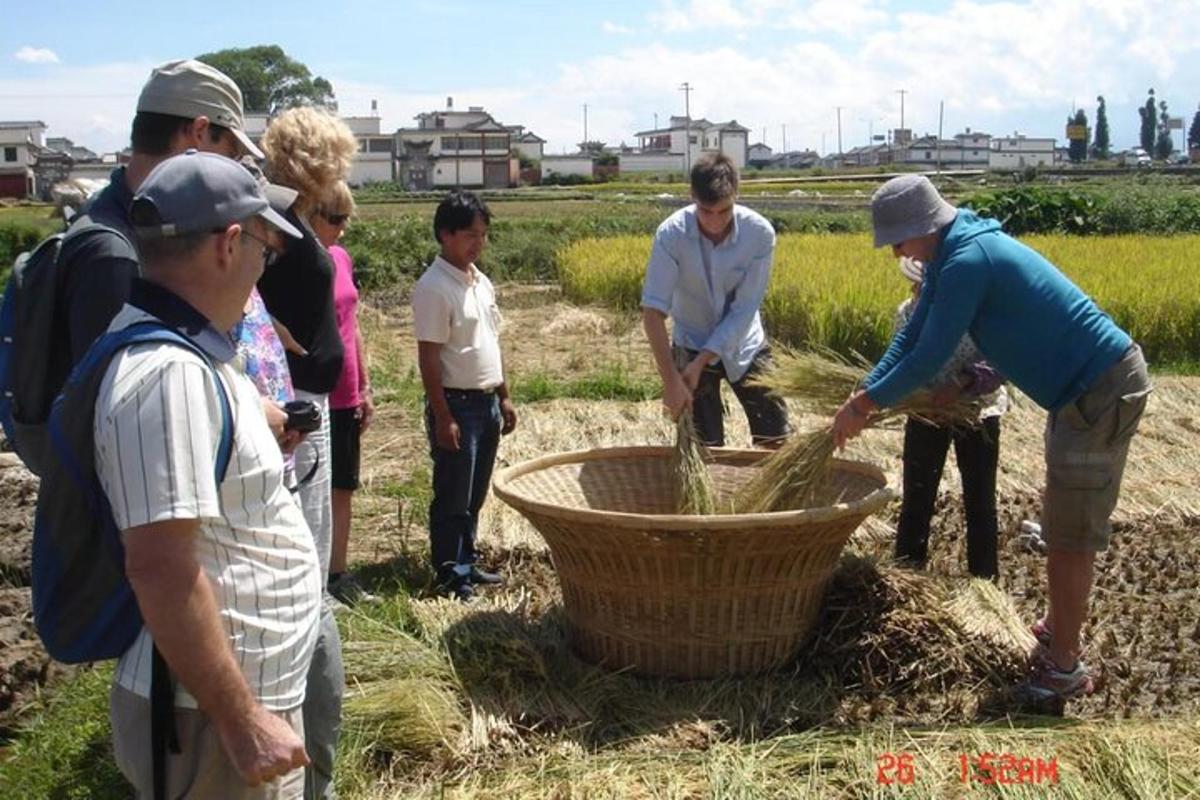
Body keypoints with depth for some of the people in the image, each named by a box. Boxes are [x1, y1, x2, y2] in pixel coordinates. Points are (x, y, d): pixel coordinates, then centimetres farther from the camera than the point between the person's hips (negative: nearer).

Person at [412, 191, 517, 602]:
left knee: (475, 494, 17)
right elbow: (428, 357, -17)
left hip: (487, 401, 8)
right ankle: (451, 576, 12)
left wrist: (504, 397, 16)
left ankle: (467, 562, 29)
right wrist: (442, 417, -18)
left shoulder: (481, 282, 11)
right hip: (457, 403, -8)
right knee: (453, 497, 1)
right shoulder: (434, 287, -15)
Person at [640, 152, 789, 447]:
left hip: (744, 344, 1)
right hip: (692, 345, -1)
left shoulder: (760, 233, -21)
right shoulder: (671, 234, -24)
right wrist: (670, 380, -32)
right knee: (706, 446, 0)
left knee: (775, 438, 3)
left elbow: (744, 309, -18)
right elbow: (653, 312, -25)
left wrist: (702, 362, -23)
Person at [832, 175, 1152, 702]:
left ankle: (1065, 668, 11)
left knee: (1070, 533, -1)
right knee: (1064, 524, 20)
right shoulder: (952, 252, 9)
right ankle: (1059, 634, 35)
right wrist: (863, 394, 6)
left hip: (1103, 391, -10)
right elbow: (912, 335, 13)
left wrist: (865, 404, -9)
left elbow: (929, 357, -20)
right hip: (1083, 386, 10)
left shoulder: (967, 261, -23)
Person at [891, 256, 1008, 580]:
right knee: (916, 496, 11)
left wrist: (962, 383, -40)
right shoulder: (908, 312, -9)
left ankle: (985, 579, 23)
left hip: (977, 413, -3)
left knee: (980, 501, 9)